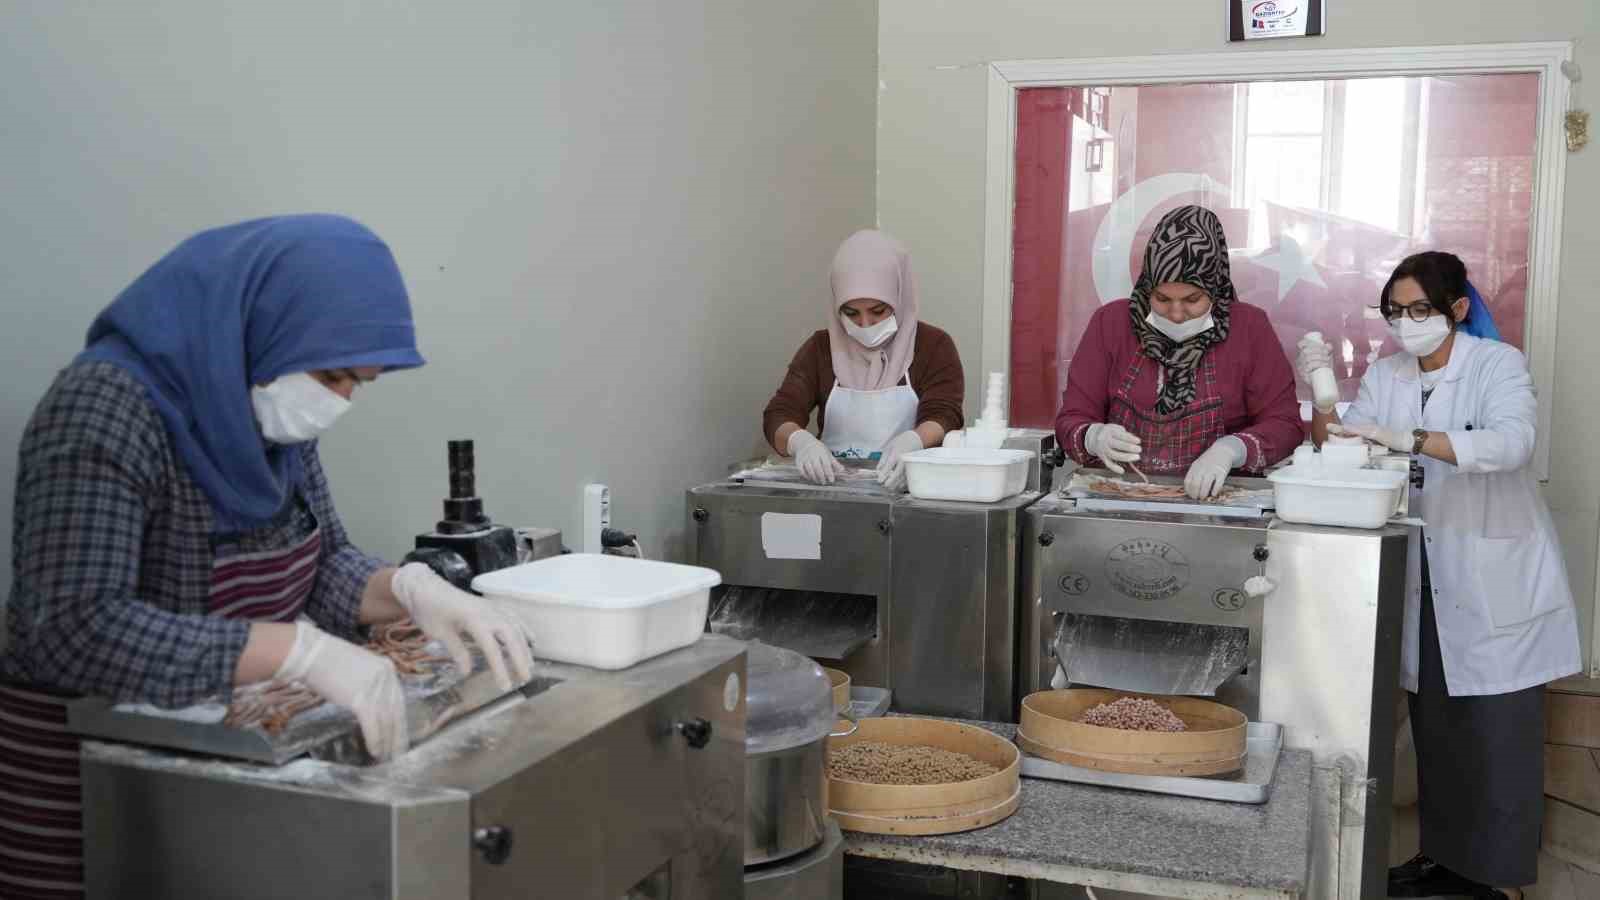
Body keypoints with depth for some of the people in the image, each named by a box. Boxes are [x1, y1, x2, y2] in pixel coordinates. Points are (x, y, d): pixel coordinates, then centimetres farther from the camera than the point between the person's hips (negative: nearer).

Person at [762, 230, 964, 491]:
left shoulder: (934, 346, 2)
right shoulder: (820, 348, 8)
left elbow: (944, 417, -9)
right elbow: (779, 416, -2)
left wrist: (911, 442, -32)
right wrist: (801, 442, -25)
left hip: (908, 484, -1)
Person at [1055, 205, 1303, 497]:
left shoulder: (1249, 328, 1)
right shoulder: (1110, 323, 3)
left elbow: (1285, 424, 0)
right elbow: (1071, 420, 3)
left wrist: (1229, 449, -19)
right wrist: (1096, 438, -19)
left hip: (1215, 500, -1)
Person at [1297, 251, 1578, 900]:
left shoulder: (1499, 364, -8)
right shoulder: (1386, 376, 8)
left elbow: (1509, 442, -27)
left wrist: (1407, 439, -38)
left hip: (1496, 586, -5)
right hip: (1425, 585, 5)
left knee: (1497, 738, -3)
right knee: (1434, 729, 11)